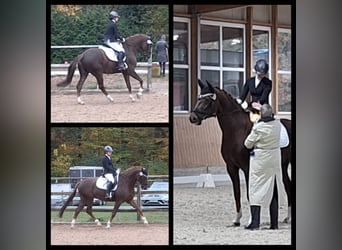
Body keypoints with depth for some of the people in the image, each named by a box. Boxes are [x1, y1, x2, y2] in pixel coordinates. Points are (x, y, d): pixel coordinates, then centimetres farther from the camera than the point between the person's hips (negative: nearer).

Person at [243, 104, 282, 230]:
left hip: (260, 161, -5)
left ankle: (255, 222, -4)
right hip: (274, 160, 5)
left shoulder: (258, 128, -19)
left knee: (255, 189, 2)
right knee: (273, 191, 11)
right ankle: (274, 223, 13)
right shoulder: (277, 124, -4)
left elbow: (248, 144, -8)